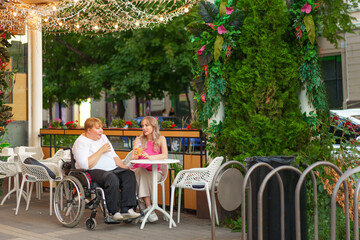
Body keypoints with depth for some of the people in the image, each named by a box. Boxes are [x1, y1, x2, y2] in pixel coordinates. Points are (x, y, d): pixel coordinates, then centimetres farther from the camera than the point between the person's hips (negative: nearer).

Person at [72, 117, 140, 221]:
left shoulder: (103, 137, 19)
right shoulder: (81, 143, -7)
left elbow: (113, 155, 23)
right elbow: (86, 165, -20)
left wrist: (123, 167, 7)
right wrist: (101, 151, -16)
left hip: (112, 169, 8)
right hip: (92, 172, -8)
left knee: (129, 174, -19)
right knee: (112, 178, -36)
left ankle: (126, 209, -24)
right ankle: (114, 212, -26)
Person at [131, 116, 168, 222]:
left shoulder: (161, 139, 5)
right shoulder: (139, 140, 8)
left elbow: (165, 155, -11)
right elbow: (132, 159, -1)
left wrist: (150, 157, -26)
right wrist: (135, 156, -26)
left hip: (154, 171, -1)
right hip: (138, 169, 1)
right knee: (141, 171, -34)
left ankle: (144, 208, -31)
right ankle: (149, 208, -40)